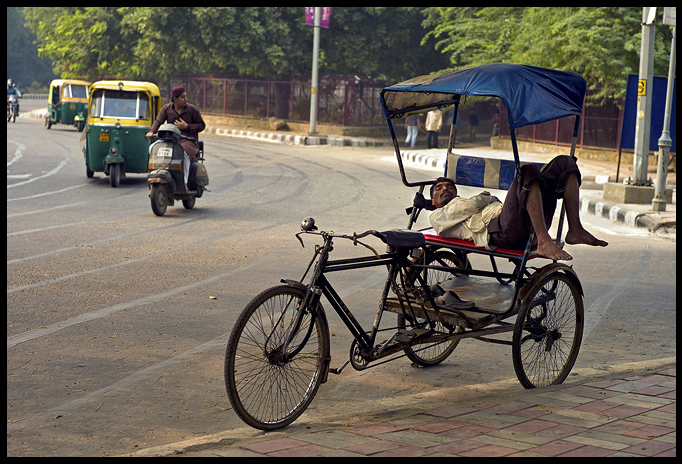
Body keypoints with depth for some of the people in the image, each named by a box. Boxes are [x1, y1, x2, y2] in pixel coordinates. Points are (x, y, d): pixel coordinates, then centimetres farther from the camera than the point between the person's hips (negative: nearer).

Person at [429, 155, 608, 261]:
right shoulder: (437, 217, 25)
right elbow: (469, 206, 5)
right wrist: (488, 198, 20)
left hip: (528, 226, 8)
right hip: (499, 231, -8)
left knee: (564, 163, 5)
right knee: (529, 171, -30)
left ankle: (575, 229, -11)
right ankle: (544, 242, -41)